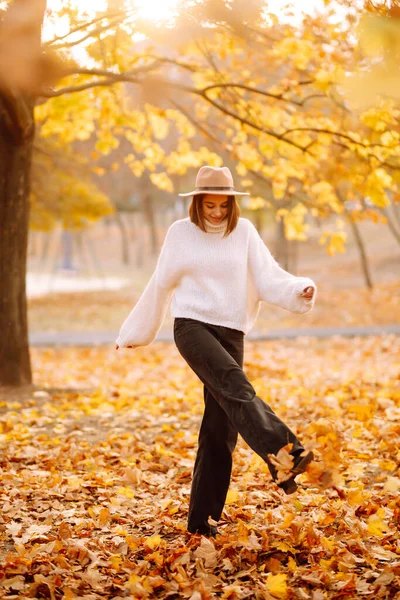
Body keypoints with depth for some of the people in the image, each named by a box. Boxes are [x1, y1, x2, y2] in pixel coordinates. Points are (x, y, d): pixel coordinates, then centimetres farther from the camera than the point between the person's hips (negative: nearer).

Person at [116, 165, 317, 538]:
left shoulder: (244, 231, 5)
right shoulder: (181, 232, 2)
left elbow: (269, 277, -3)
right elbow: (160, 285, 12)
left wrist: (300, 290, -24)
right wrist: (134, 333, 18)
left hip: (230, 332, 3)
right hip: (191, 325, -2)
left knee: (220, 427, 0)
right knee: (234, 384, -31)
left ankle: (201, 519, 7)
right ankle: (285, 453, -50)